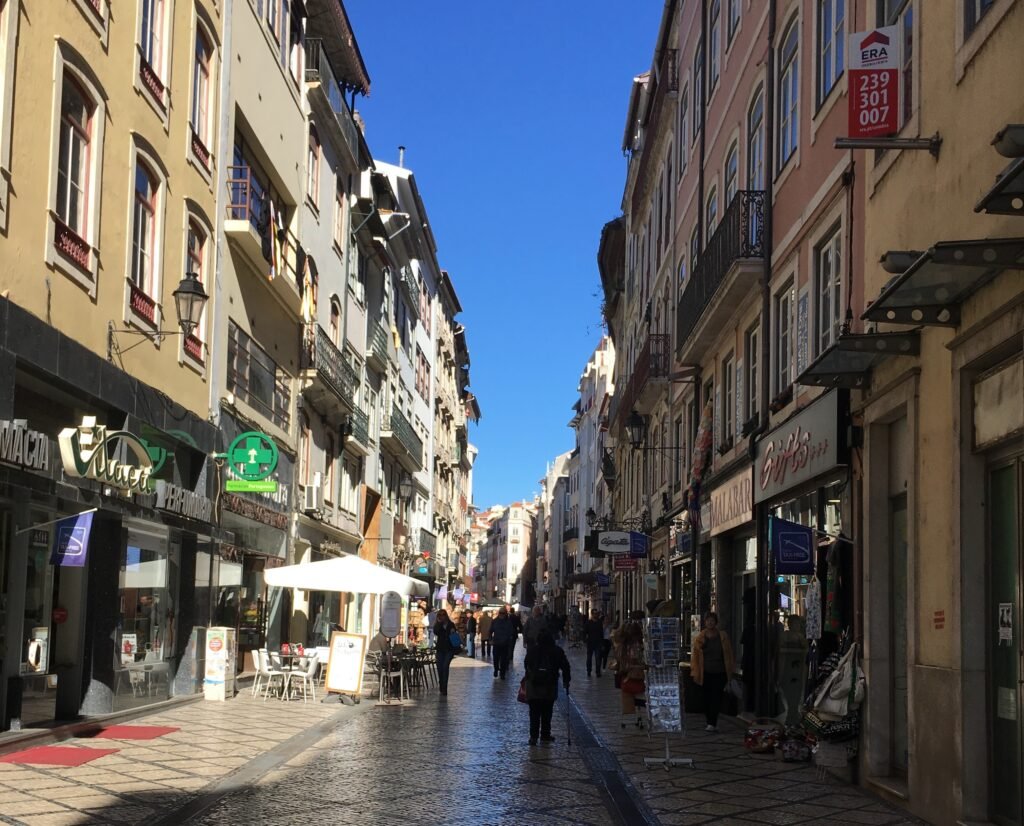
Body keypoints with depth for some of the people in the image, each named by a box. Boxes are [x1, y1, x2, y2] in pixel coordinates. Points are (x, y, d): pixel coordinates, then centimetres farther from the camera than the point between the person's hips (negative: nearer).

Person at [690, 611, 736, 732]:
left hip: (720, 673, -1)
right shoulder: (699, 638, 4)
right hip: (706, 673, 1)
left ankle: (712, 724, -13)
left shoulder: (723, 636, 4)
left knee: (716, 698, -9)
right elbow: (695, 655, 5)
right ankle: (711, 723, 15)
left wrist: (731, 670, 5)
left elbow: (729, 653, 8)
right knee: (707, 698, 5)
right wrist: (695, 673, 0)